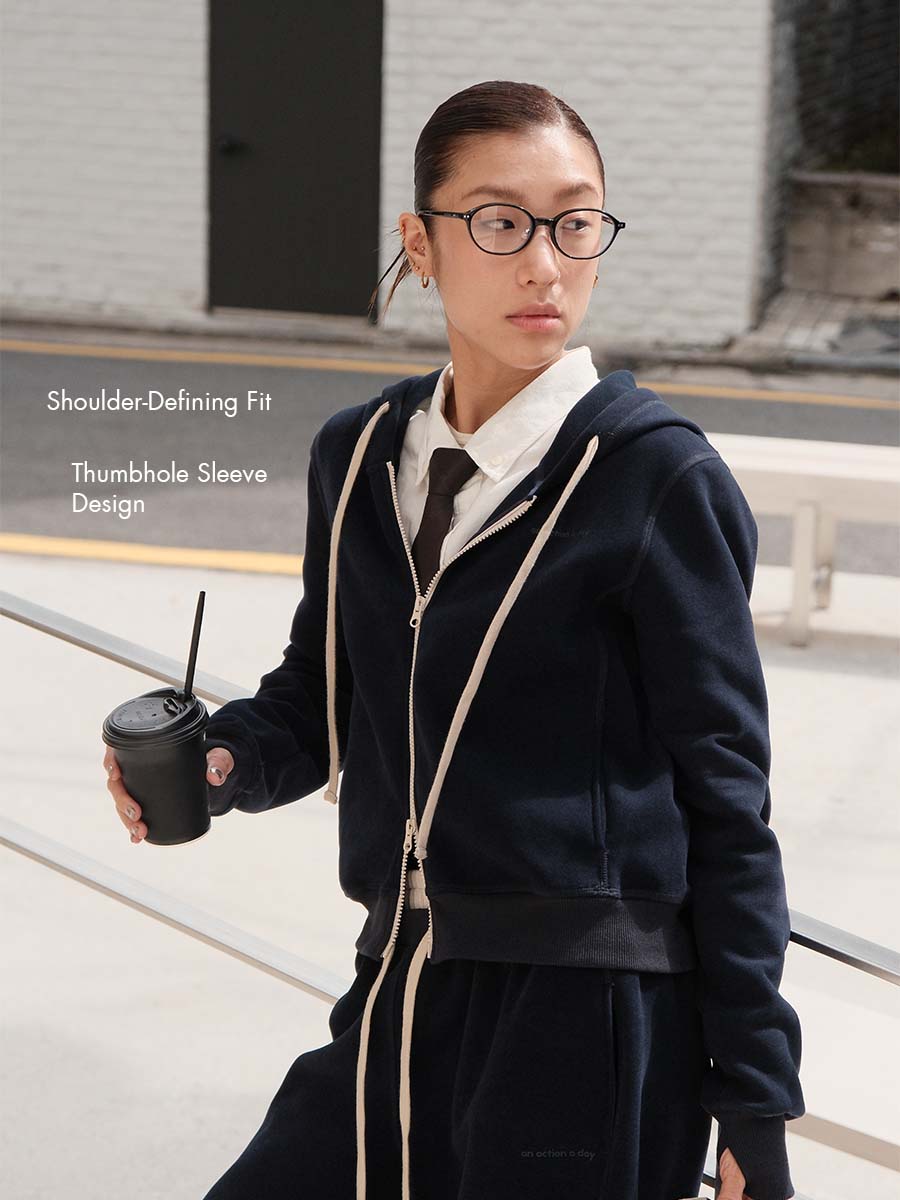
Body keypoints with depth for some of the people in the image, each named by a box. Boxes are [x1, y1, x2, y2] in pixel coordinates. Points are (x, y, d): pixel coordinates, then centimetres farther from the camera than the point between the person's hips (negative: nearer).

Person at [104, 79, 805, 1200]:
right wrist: (225, 758, -7)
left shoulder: (659, 476, -8)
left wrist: (755, 1106, -6)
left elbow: (724, 800, -6)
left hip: (589, 1022, -5)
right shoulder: (359, 458, 6)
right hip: (403, 1004, 5)